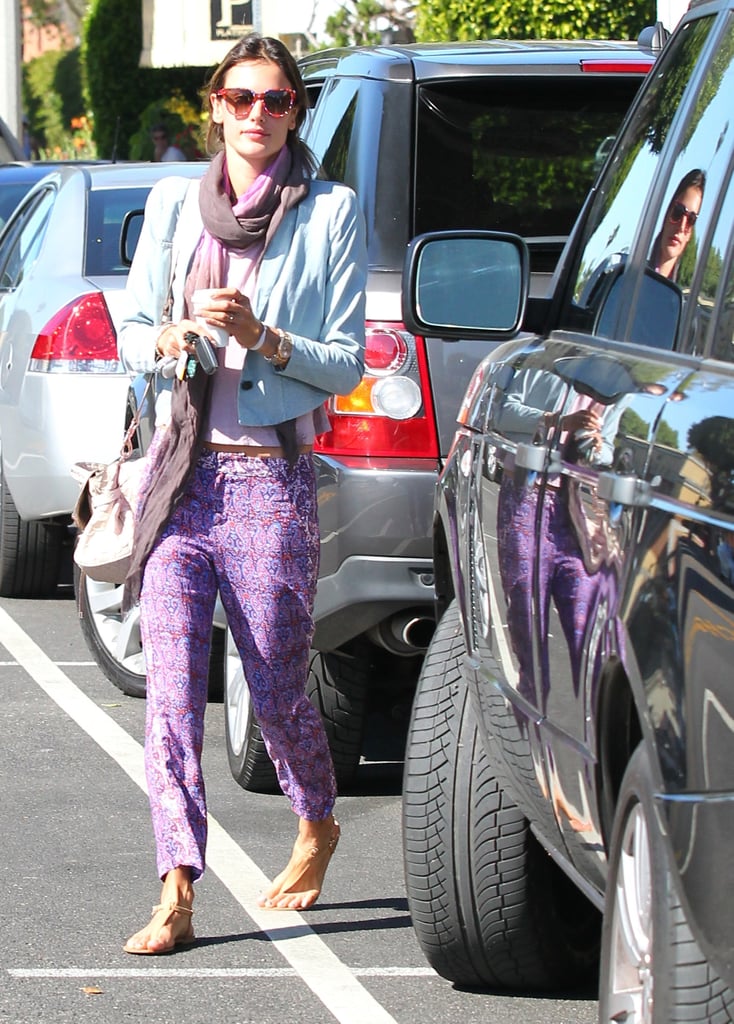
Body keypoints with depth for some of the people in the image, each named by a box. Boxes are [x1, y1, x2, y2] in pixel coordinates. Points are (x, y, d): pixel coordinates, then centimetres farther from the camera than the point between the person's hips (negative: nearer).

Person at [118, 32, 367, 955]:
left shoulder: (331, 214, 1)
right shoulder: (173, 202, 11)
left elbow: (346, 364, 0)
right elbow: (130, 326, 13)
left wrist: (264, 340, -17)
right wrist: (165, 343, -10)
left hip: (272, 476, -3)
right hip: (180, 471, 3)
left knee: (276, 694, 4)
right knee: (171, 687, -8)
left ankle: (317, 827, 35)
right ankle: (176, 895, -11)